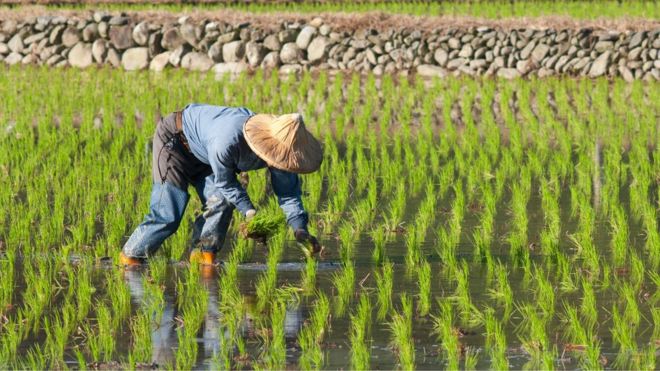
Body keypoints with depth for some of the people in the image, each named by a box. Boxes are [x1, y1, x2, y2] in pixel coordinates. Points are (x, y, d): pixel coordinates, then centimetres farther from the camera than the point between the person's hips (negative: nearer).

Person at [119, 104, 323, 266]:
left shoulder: (276, 147, -22)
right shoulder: (227, 142, -44)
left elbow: (288, 191, -12)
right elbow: (224, 182, -25)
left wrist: (299, 228, -22)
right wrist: (249, 211, -27)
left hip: (201, 157, 7)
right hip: (174, 140, -7)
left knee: (221, 203, -13)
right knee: (168, 216, -13)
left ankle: (203, 255, -5)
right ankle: (130, 257, 0)